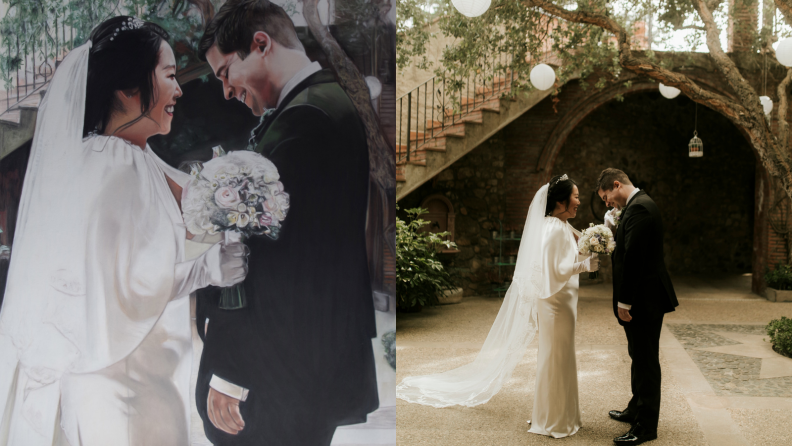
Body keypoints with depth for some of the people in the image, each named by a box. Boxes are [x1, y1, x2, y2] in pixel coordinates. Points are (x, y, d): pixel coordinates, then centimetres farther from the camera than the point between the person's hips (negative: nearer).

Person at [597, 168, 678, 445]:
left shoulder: (638, 208, -20)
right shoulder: (639, 204, 14)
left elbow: (633, 258, -24)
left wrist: (624, 302, -22)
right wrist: (615, 232, 5)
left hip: (644, 299, -11)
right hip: (645, 297, 11)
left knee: (645, 361, -1)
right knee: (640, 358, 21)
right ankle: (637, 410, 35)